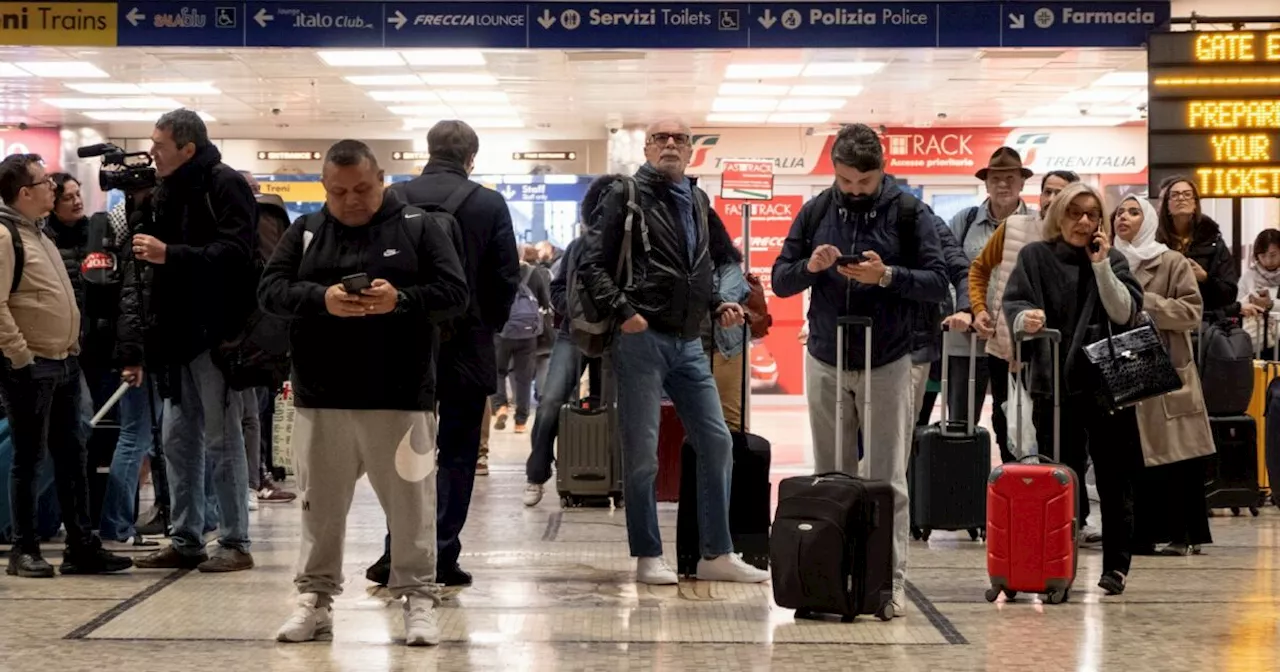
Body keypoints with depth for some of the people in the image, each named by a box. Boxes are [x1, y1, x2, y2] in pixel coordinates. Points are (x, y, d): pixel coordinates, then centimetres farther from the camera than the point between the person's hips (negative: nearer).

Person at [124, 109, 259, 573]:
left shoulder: (225, 186, -9)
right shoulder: (168, 192, 16)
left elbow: (234, 254, -21)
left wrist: (170, 255, -26)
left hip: (215, 335, -8)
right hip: (176, 335, 8)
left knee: (221, 439, -2)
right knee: (179, 440, 10)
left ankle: (235, 544, 5)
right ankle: (186, 541, 17)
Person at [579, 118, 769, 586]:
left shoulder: (697, 202, 17)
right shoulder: (626, 195, -2)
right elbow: (592, 264, -7)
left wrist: (719, 305, 10)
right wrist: (622, 311, -19)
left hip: (688, 342, 7)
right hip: (641, 338, -6)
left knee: (717, 442, 5)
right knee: (642, 453, -1)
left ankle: (717, 554, 13)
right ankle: (648, 557, 8)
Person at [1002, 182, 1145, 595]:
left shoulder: (1113, 261, 9)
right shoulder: (1035, 258, 7)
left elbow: (1125, 313, -3)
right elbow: (1013, 303, -4)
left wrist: (1101, 265, -11)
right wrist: (1024, 317, -27)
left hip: (1107, 384, 0)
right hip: (1053, 385, 0)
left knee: (1114, 480, 3)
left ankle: (1117, 565, 12)